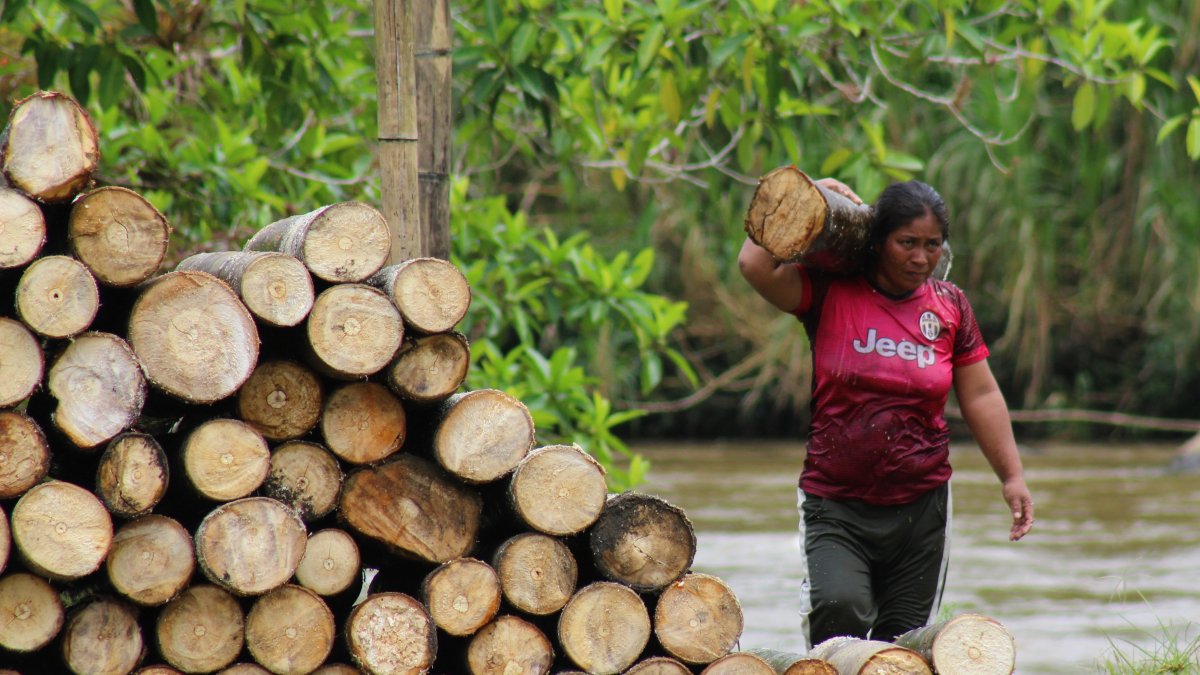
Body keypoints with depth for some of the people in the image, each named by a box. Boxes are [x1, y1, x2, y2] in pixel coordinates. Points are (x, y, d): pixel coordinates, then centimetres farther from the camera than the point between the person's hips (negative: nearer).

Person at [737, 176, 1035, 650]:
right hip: (835, 507, -3)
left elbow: (981, 395, 13)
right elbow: (755, 265, -16)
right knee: (838, 607, -27)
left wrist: (1012, 476, 8)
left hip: (921, 508, 3)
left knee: (904, 641, 5)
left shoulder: (949, 306, 7)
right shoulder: (830, 293, -3)